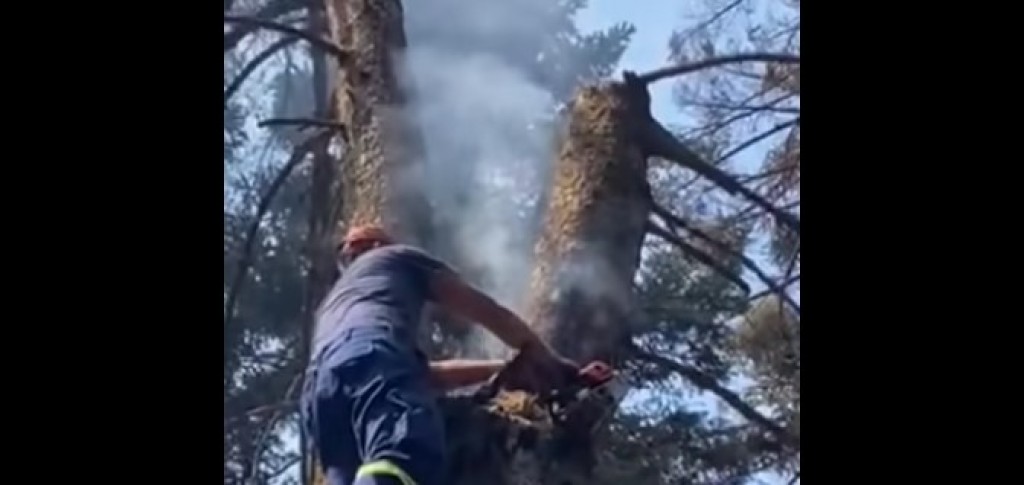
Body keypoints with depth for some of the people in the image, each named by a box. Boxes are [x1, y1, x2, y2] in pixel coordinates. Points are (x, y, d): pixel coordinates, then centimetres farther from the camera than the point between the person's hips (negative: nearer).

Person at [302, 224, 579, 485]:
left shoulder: (333, 304, 48)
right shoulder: (396, 257, 35)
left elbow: (426, 373, 43)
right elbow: (487, 311, 31)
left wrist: (506, 368, 47)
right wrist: (548, 361, 42)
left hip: (320, 387, 7)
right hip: (371, 359, -7)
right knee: (404, 463, -32)